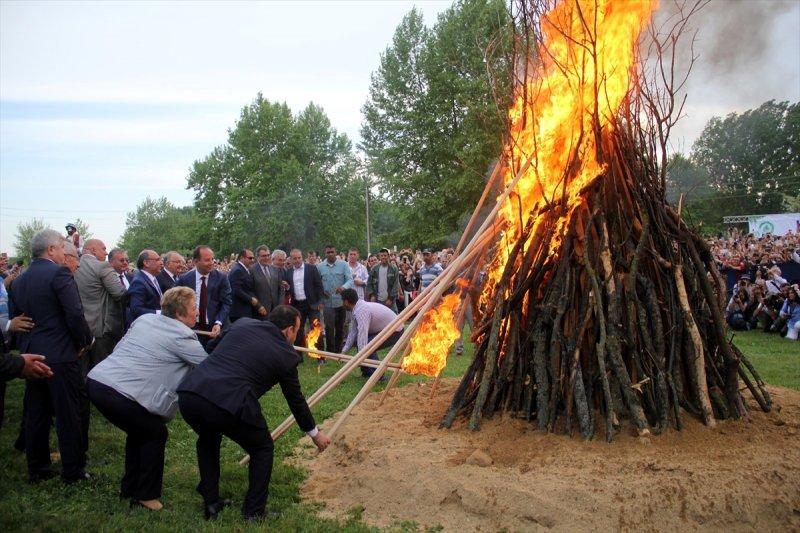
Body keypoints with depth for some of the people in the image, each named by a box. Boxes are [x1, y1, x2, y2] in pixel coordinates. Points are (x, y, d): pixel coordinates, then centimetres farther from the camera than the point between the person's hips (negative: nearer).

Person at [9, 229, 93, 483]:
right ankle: (73, 470, 10)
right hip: (60, 356, -7)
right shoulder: (59, 273, -13)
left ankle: (37, 469, 24)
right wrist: (84, 341, -3)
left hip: (30, 356, 7)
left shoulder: (19, 280, 10)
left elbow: (14, 318, 14)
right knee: (68, 415, 2)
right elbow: (75, 314, -18)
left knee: (36, 415, 15)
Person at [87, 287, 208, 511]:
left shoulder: (144, 319, 16)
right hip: (120, 393, -8)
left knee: (139, 431, 26)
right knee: (155, 434, 10)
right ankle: (146, 495, 19)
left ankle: (129, 487, 37)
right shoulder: (182, 335, -5)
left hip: (95, 380, 8)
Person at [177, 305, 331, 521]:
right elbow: (296, 400, 23)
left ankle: (211, 504, 38)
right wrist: (315, 433, 39)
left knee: (208, 439, 36)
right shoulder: (286, 354, 12)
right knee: (263, 448, 23)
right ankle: (253, 514, 27)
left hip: (188, 392, 5)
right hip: (228, 404, -5)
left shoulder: (243, 323, 21)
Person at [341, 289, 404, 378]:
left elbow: (362, 333, -36)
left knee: (367, 346, -21)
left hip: (395, 331, -10)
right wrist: (343, 351, 7)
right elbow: (353, 332, 8)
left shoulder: (361, 310, -27)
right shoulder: (357, 309, 3)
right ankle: (367, 372, 21)